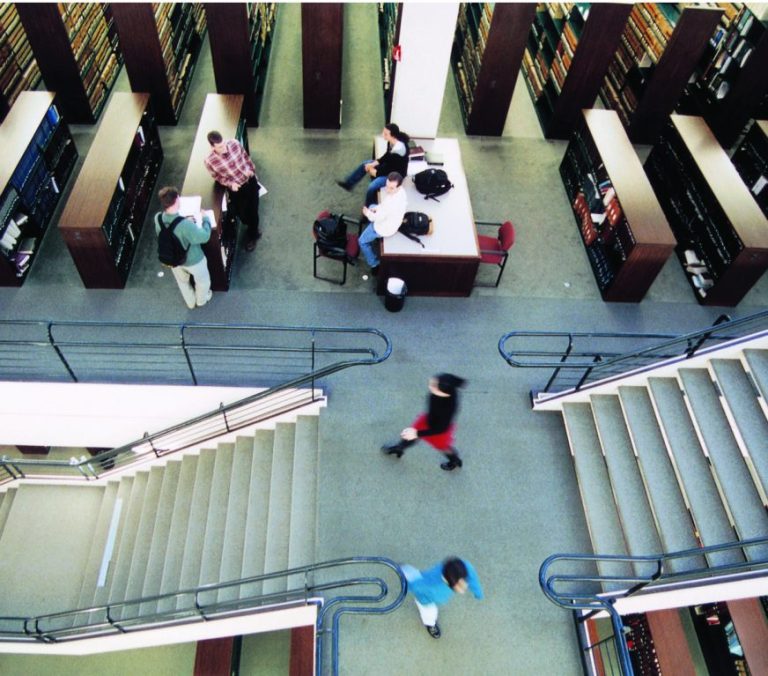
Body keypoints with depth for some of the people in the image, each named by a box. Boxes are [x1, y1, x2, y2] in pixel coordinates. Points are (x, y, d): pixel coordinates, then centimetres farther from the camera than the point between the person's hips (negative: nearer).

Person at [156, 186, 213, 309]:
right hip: (193, 260, -5)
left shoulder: (158, 218, -22)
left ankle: (191, 303, 59)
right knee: (202, 280, 29)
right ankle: (201, 300, 56)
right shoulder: (185, 225, -42)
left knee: (182, 281, 34)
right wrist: (205, 219, -12)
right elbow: (204, 237, -28)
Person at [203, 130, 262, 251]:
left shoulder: (234, 143, -18)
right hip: (236, 189, -2)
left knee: (253, 211, 11)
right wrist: (230, 184, -20)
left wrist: (251, 170, -3)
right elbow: (217, 177, -6)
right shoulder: (209, 161, -24)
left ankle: (251, 235, 39)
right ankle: (253, 229, 46)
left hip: (250, 181, 2)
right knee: (242, 215, 9)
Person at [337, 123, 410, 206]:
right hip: (389, 166, 9)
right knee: (365, 164, 13)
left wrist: (375, 172, -14)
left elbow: (390, 169, -27)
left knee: (372, 187, -24)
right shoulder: (391, 141, -12)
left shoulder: (398, 149, -38)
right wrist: (373, 164, -3)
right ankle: (348, 184, 27)